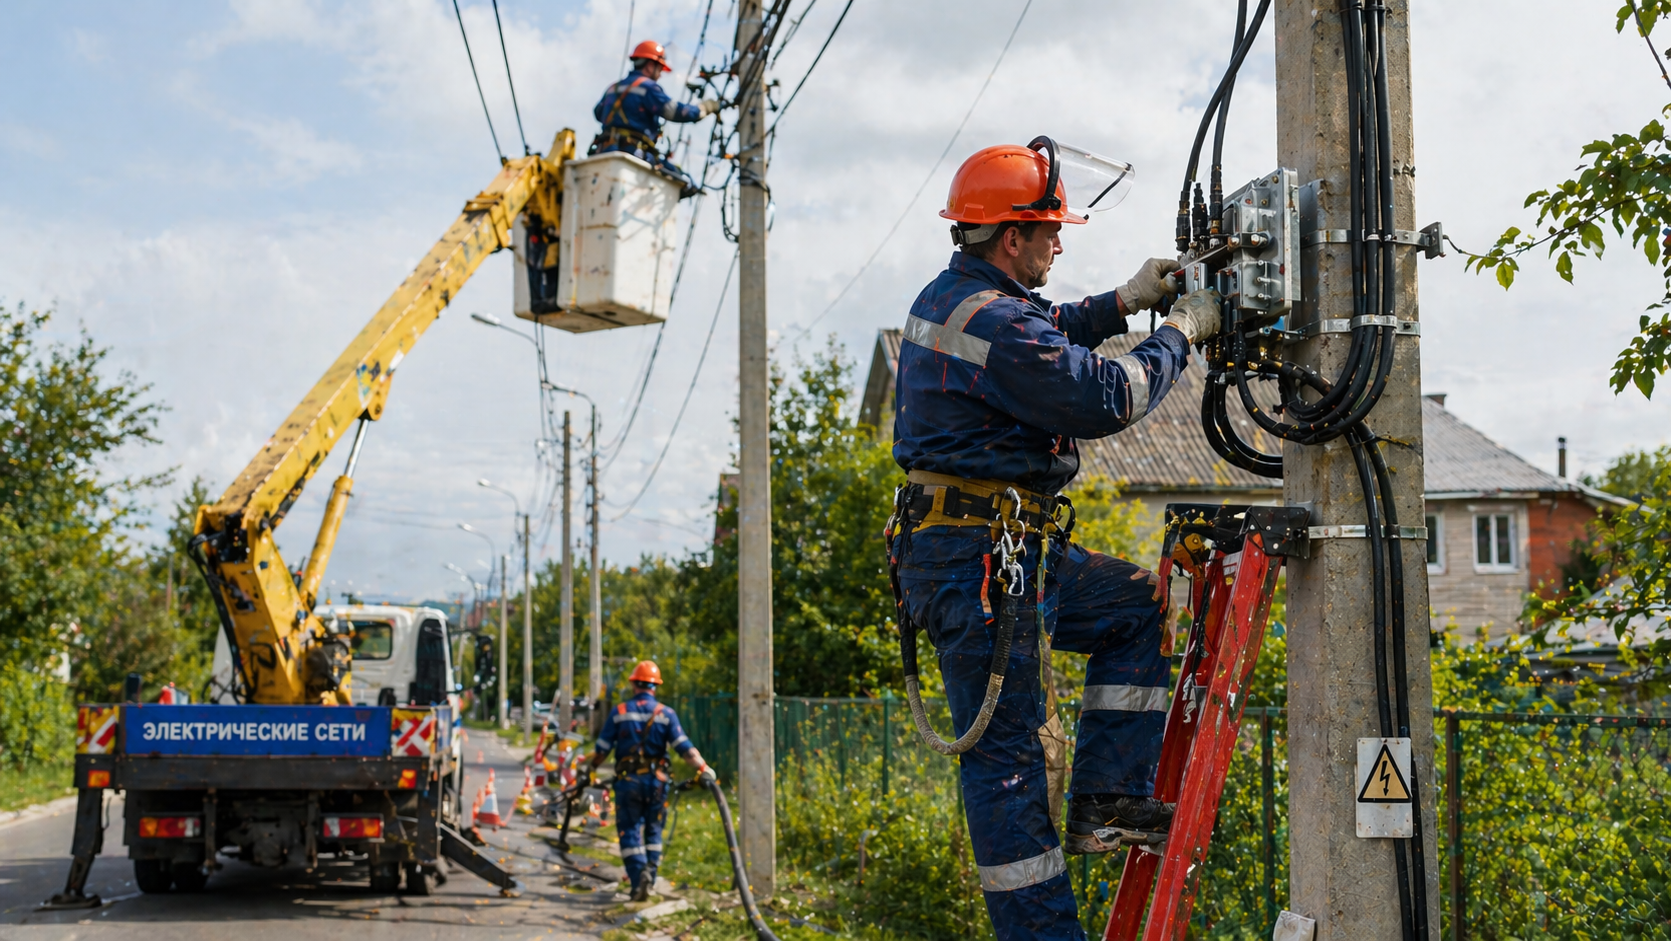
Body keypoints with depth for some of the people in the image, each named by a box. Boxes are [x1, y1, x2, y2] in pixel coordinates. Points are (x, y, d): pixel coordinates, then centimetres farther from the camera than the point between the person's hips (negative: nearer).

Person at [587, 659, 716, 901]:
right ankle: (650, 873, 8)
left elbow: (601, 749, 4)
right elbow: (684, 747, -9)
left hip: (628, 781, -1)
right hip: (656, 781, 1)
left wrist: (589, 769, 19)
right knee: (653, 830, 17)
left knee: (630, 831, 3)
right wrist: (703, 769, -6)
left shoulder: (619, 712, 0)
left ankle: (638, 879, -11)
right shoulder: (666, 714, 0)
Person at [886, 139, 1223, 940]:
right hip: (977, 561, -11)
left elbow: (1041, 342, 33)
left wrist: (1122, 303, 21)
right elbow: (1105, 400, -17)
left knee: (1137, 606, 20)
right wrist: (1181, 333, -2)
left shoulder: (952, 296, 14)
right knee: (1006, 752, -5)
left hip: (1000, 551, 11)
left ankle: (1106, 799, 16)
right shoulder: (994, 320, -19)